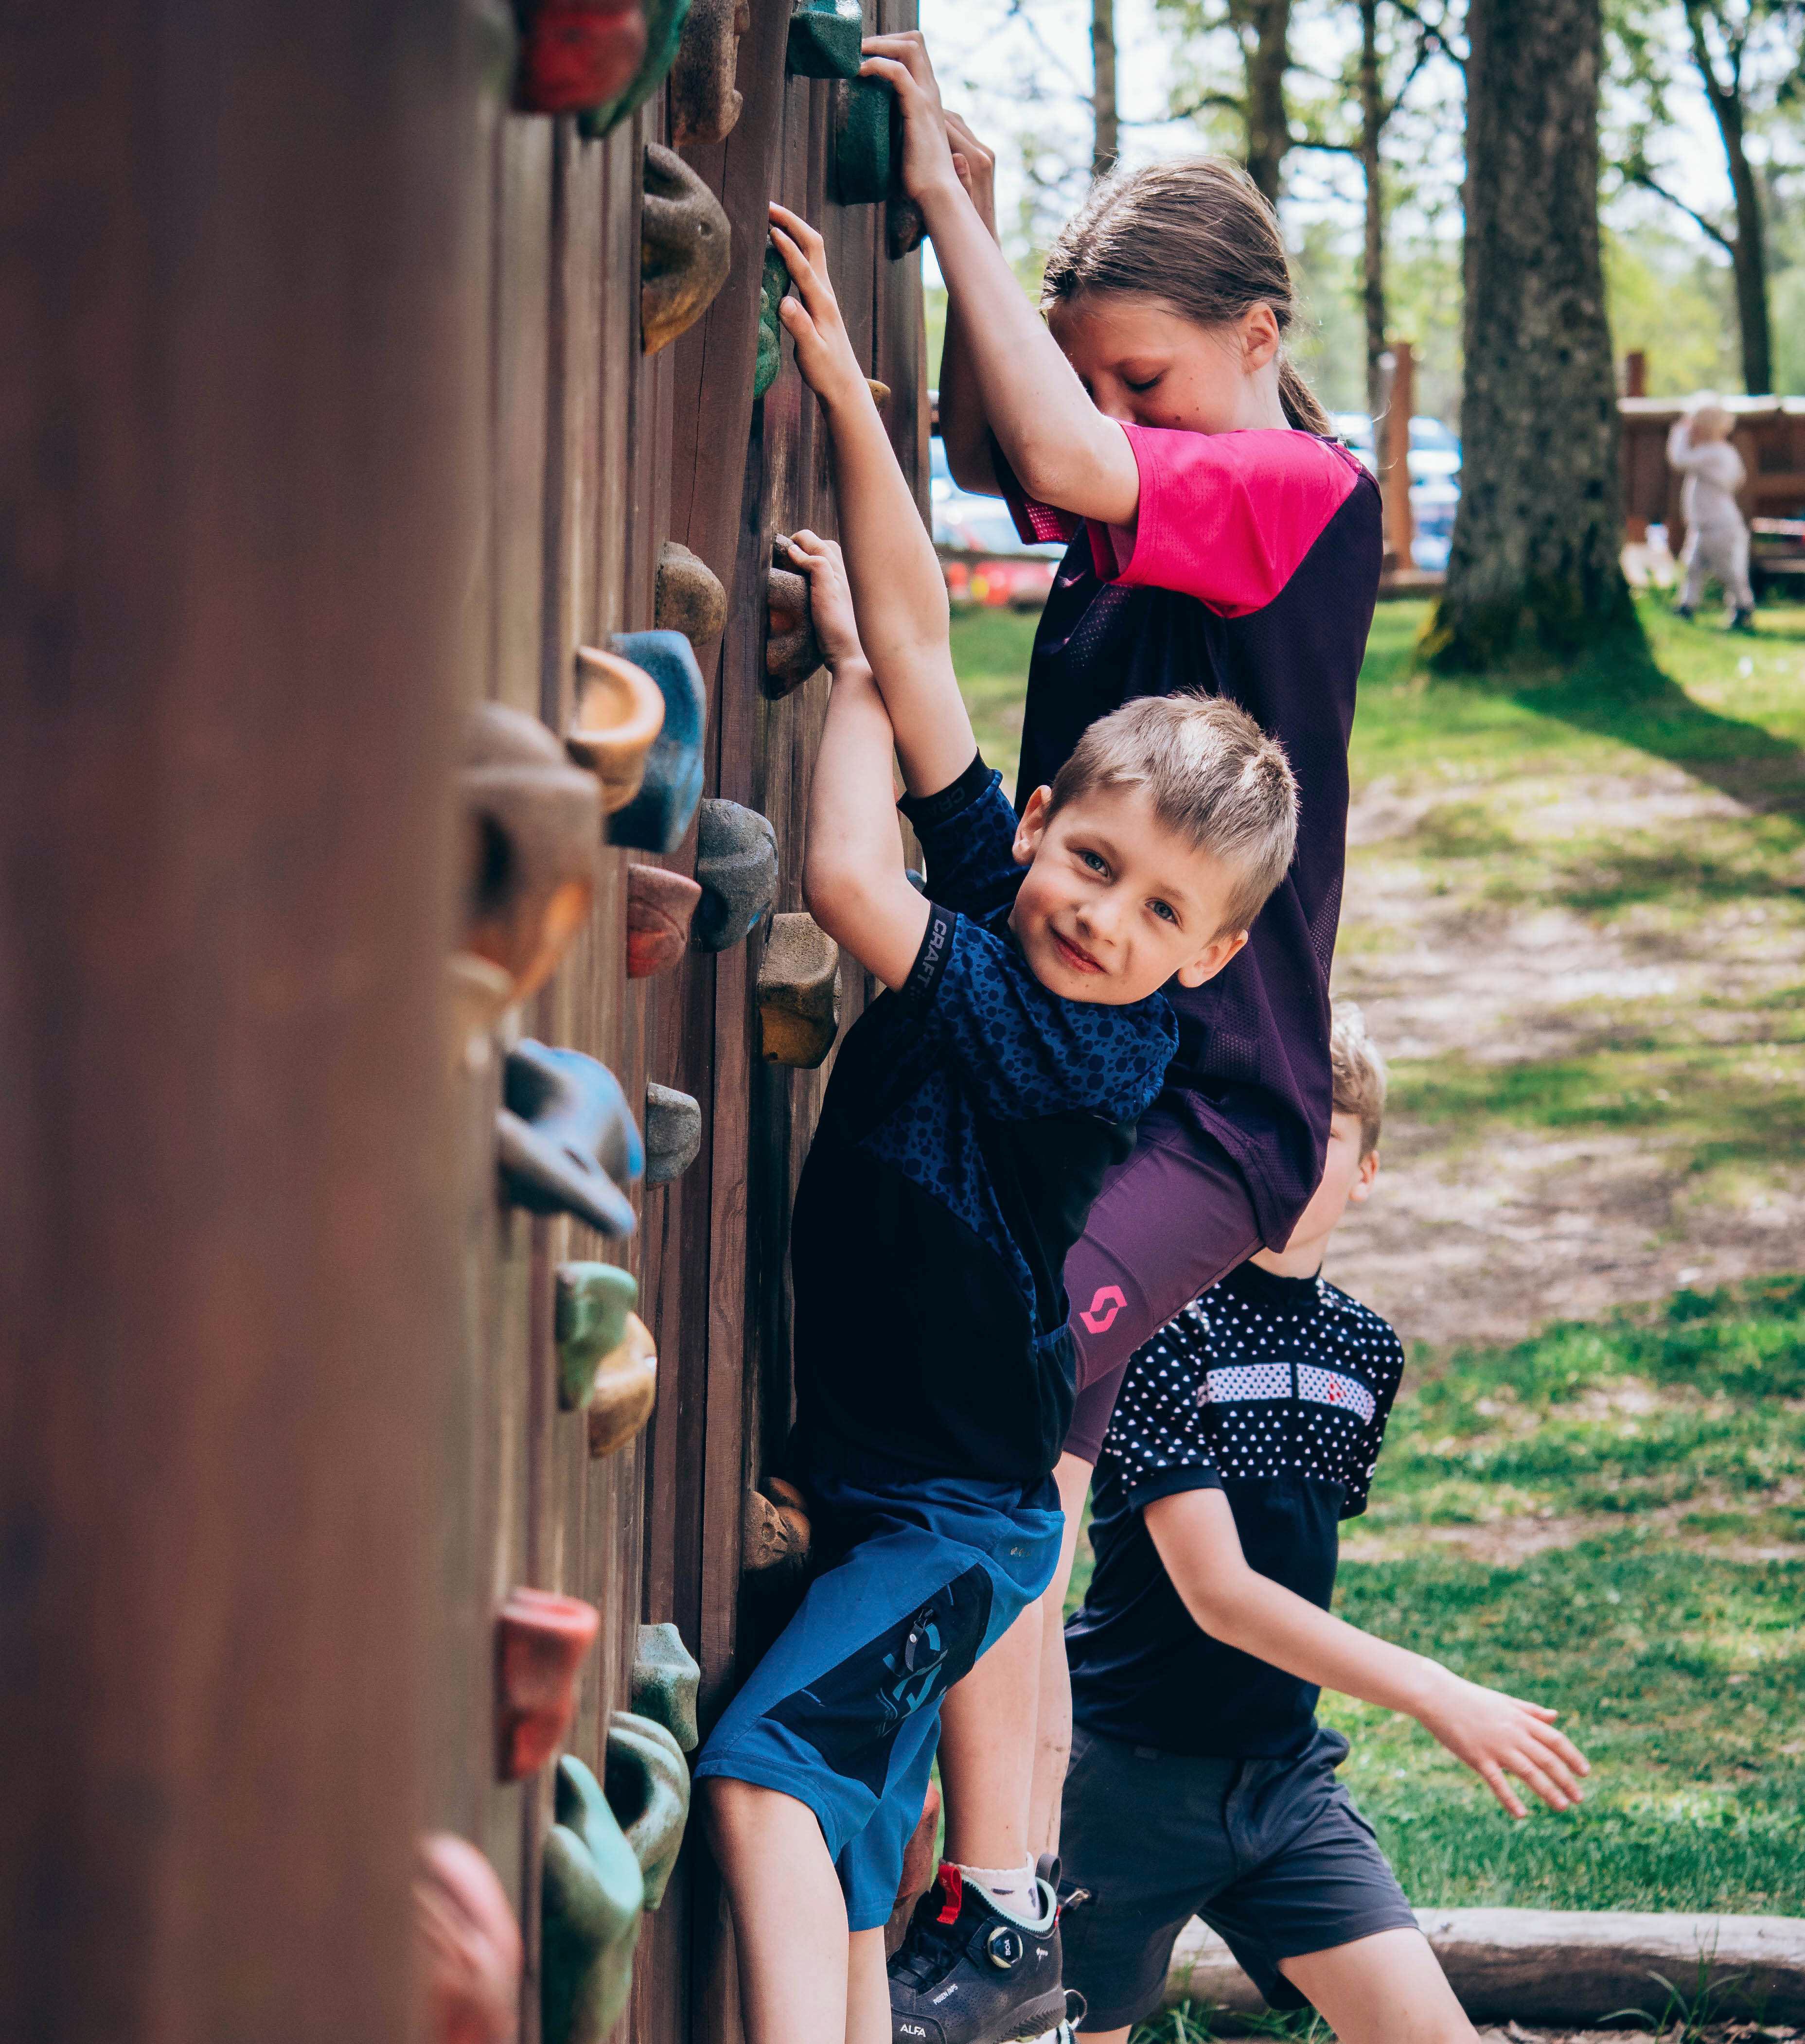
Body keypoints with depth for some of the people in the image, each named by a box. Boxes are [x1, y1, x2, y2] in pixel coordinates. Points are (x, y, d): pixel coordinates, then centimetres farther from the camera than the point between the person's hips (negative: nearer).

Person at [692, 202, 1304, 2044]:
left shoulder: (1093, 1056, -18)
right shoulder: (1000, 893, 1)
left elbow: (844, 882, -22)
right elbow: (917, 639, -1)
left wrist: (851, 668, -6)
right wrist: (842, 386, -4)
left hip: (953, 1513, -8)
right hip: (867, 1488, 8)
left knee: (767, 1769, -27)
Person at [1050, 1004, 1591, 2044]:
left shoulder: (1369, 1351, 6)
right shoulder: (1158, 1328, -14)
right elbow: (1217, 1593, -20)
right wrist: (1438, 1696, -25)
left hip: (1285, 1776, 5)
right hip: (1131, 1774, -5)